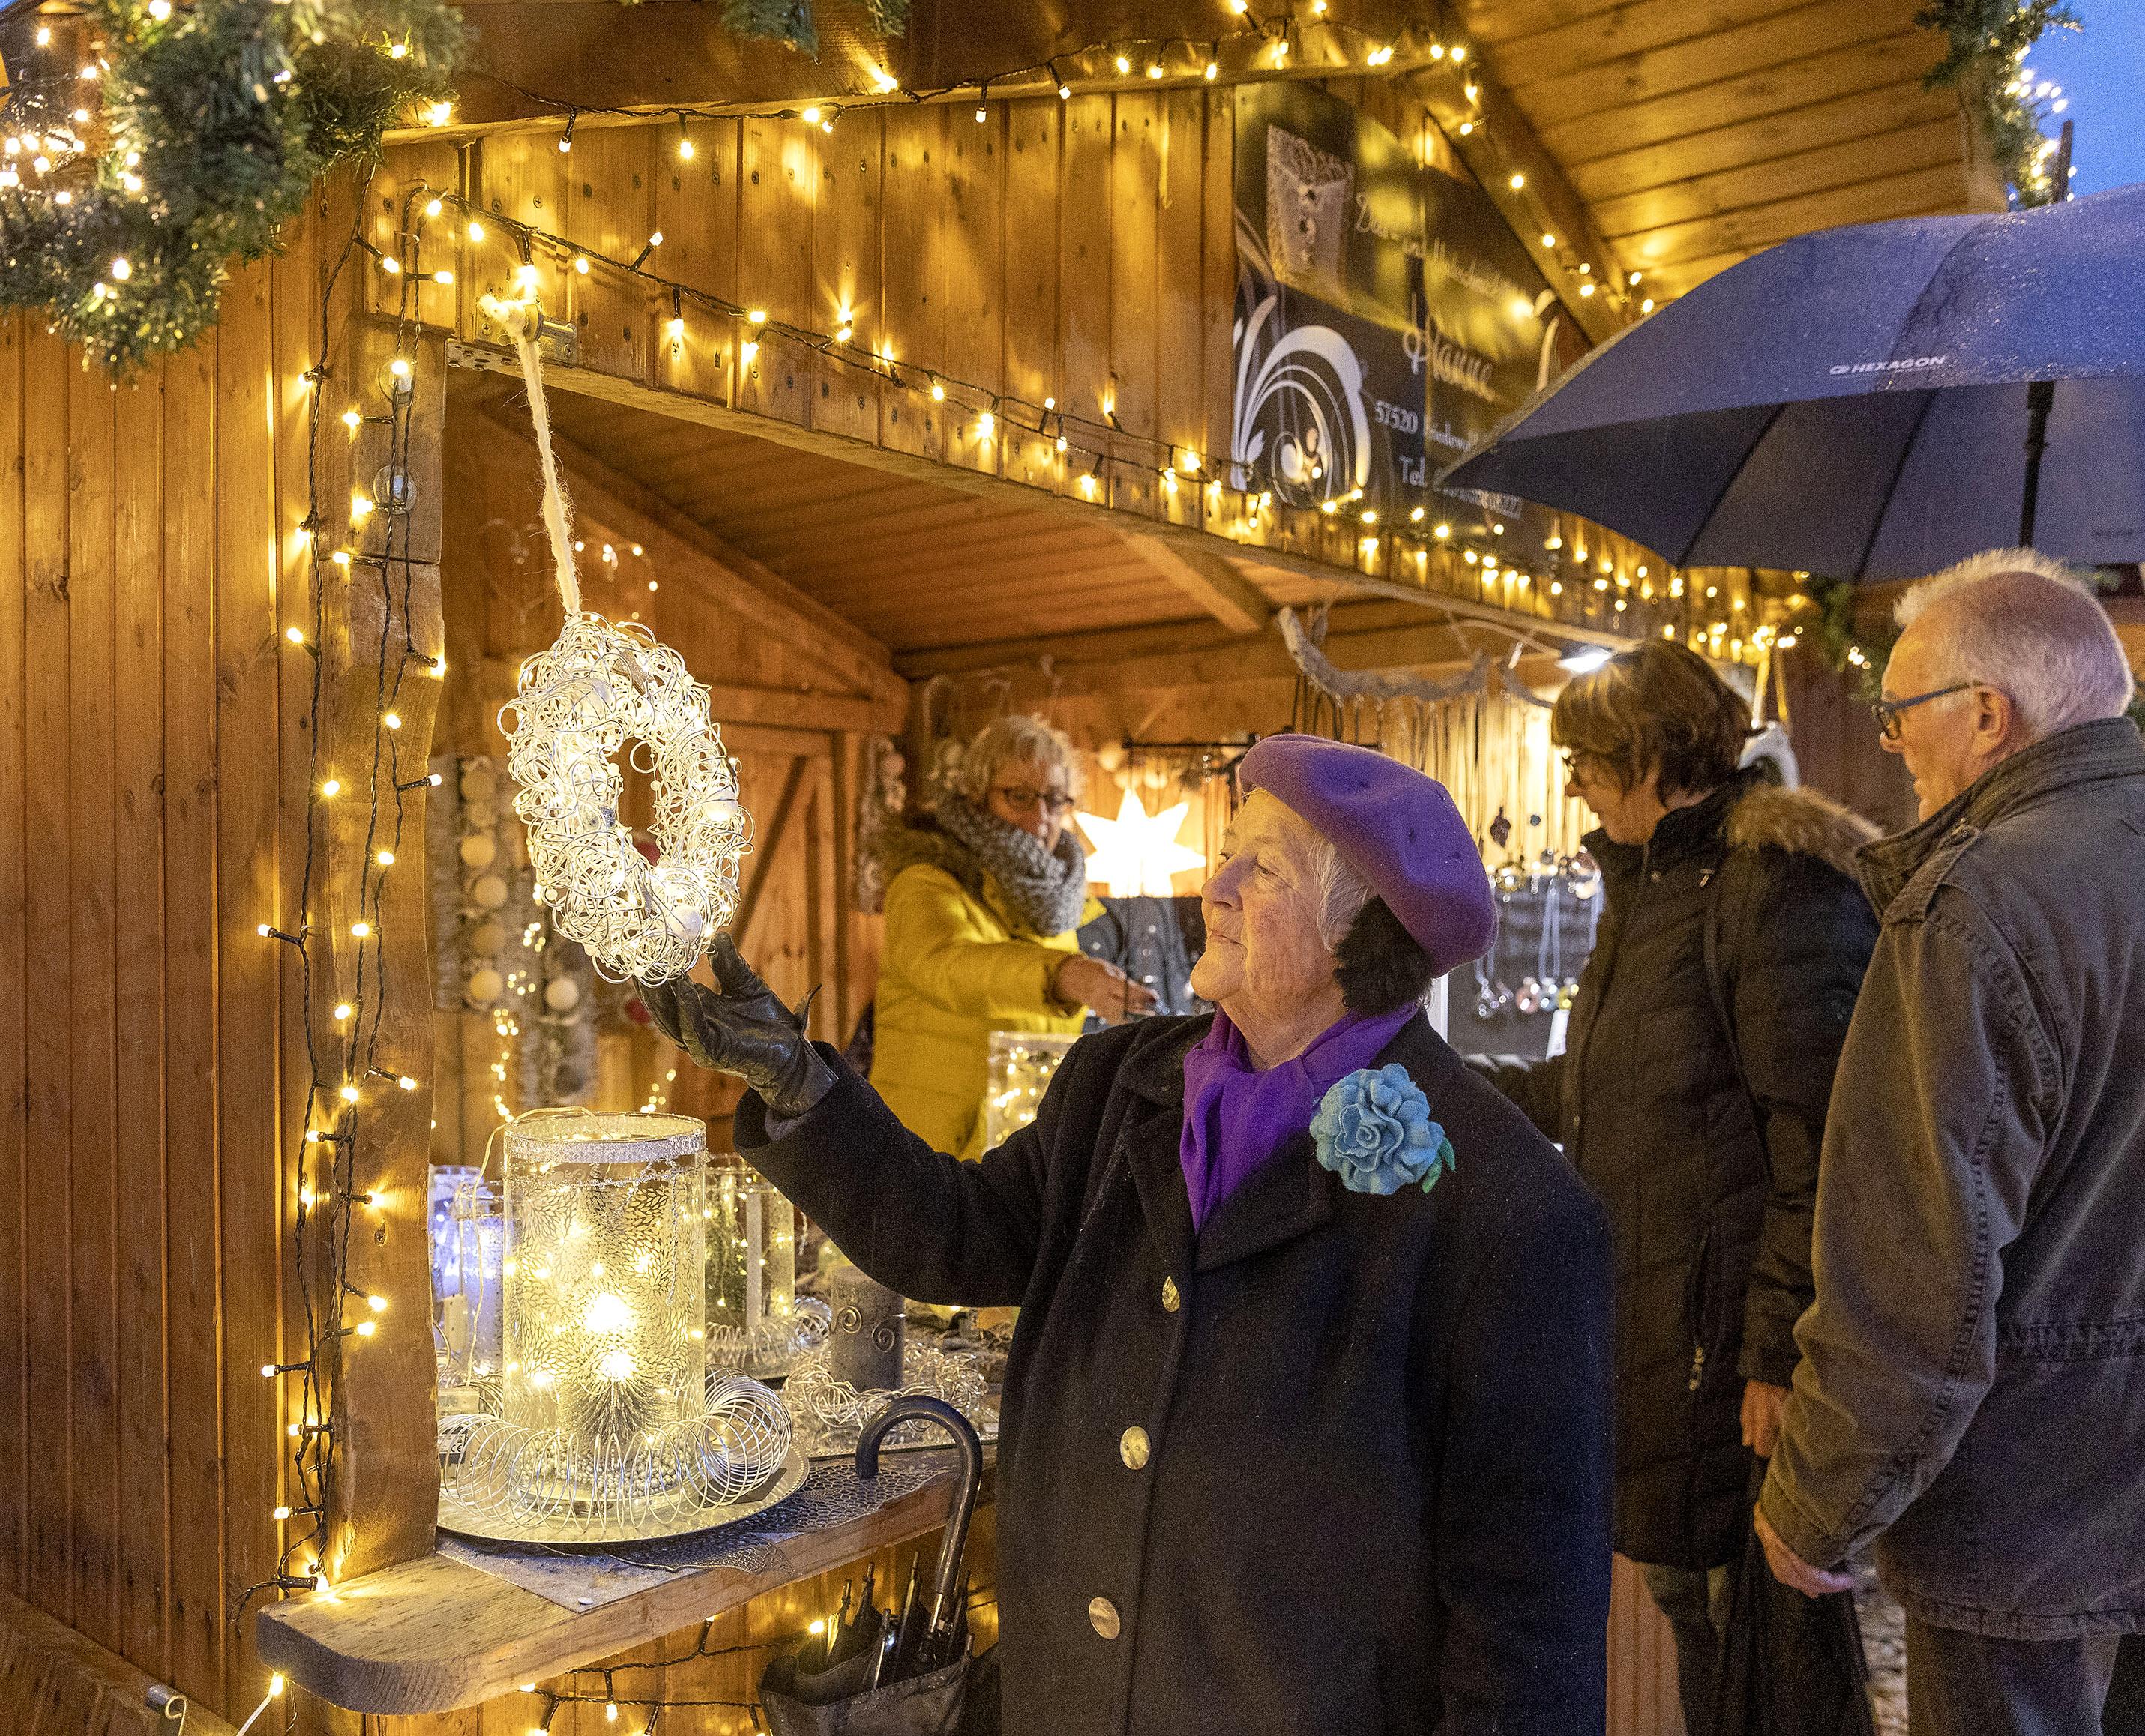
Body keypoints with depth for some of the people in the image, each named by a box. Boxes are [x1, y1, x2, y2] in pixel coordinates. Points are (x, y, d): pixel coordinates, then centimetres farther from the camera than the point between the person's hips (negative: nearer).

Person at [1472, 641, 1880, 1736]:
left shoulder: (1781, 884, -16)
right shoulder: (1651, 885, 15)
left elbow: (1819, 1143, -20)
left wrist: (1781, 1354, -21)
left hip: (1725, 1334, -9)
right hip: (1646, 1314, 9)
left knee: (1743, 1613, 4)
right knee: (1679, 1584, 19)